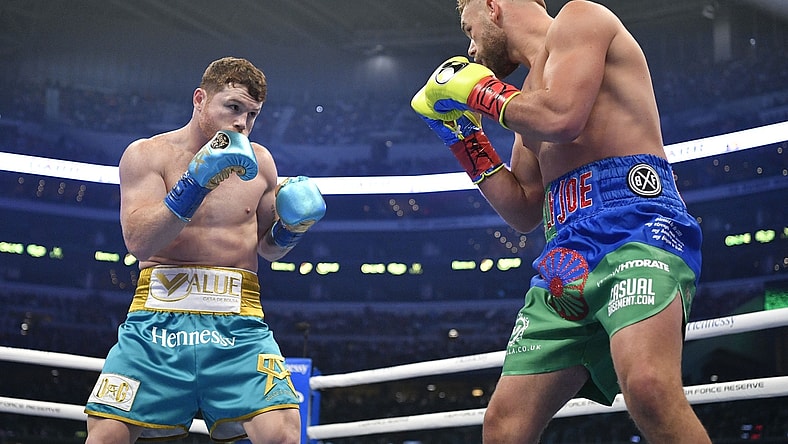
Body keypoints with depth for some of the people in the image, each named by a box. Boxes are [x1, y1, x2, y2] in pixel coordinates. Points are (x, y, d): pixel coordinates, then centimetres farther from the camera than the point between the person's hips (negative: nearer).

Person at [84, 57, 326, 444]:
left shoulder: (258, 162, 13)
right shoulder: (146, 154, 5)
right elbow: (138, 241, -8)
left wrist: (292, 227, 1)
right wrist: (196, 183, -16)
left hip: (238, 323, 1)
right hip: (158, 316, -1)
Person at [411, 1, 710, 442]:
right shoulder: (531, 92, 28)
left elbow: (562, 118, -14)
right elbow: (524, 212, 27)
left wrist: (479, 90, 3)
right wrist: (464, 135, 25)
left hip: (635, 216, -8)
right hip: (570, 252, 9)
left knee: (647, 385, -35)